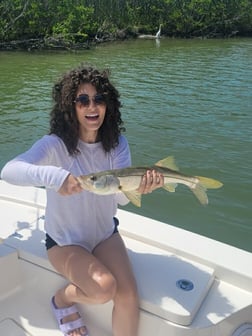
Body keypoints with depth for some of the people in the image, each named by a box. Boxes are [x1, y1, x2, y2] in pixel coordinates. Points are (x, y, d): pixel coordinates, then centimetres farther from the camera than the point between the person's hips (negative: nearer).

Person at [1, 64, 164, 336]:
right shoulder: (55, 145, -21)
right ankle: (62, 299, 10)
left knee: (128, 294, -15)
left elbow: (121, 197, -18)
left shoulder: (117, 143, -8)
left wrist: (138, 187, -42)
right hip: (65, 241, -3)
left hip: (106, 234, 4)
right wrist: (53, 175, -54)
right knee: (104, 288, -24)